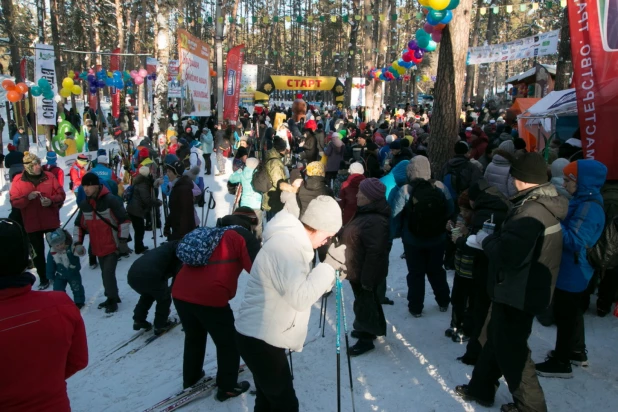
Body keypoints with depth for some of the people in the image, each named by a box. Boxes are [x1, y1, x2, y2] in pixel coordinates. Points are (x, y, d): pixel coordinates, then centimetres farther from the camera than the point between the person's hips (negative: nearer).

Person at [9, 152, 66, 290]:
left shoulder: (49, 176, -2)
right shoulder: (18, 180, -4)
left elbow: (61, 194, 0)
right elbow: (14, 202, -6)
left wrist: (51, 201, -19)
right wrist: (27, 197, -24)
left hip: (51, 222, 0)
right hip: (32, 224, 0)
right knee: (38, 252, 9)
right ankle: (43, 279, 21)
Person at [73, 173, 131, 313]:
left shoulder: (111, 200, -17)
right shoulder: (84, 204, 3)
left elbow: (124, 220, -16)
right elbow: (79, 224, 13)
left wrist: (123, 240, -16)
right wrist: (78, 243, 5)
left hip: (113, 245, -6)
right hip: (98, 247, 6)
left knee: (108, 272, -10)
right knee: (105, 273, 15)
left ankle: (112, 300, 7)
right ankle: (112, 297, 31)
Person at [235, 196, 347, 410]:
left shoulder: (292, 241, 9)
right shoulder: (286, 244, -22)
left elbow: (306, 288, 12)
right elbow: (300, 298, -29)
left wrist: (332, 271, -2)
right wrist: (330, 264, -23)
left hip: (260, 335, 10)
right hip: (260, 339, -10)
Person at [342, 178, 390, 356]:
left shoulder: (374, 220, -30)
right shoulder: (366, 213, 4)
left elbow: (375, 252, -31)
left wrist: (366, 278, -26)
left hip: (364, 272, -10)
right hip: (359, 269, 10)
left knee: (364, 303, 5)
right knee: (367, 301, 24)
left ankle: (367, 338, 21)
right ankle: (368, 330, 41)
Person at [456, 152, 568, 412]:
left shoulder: (532, 210, -27)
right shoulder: (546, 203, 6)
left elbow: (507, 255, -33)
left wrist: (486, 239, -15)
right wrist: (494, 239, 2)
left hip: (518, 293, -10)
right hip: (526, 289, 10)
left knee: (510, 348, 8)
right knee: (497, 338, 21)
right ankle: (481, 388, 37)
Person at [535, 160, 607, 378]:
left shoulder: (589, 207, -23)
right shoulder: (583, 202, 7)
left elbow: (575, 241, -29)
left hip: (573, 272, -10)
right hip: (573, 270, 10)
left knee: (564, 315, 0)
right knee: (572, 312, 23)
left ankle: (561, 363, 12)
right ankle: (577, 352, 39)